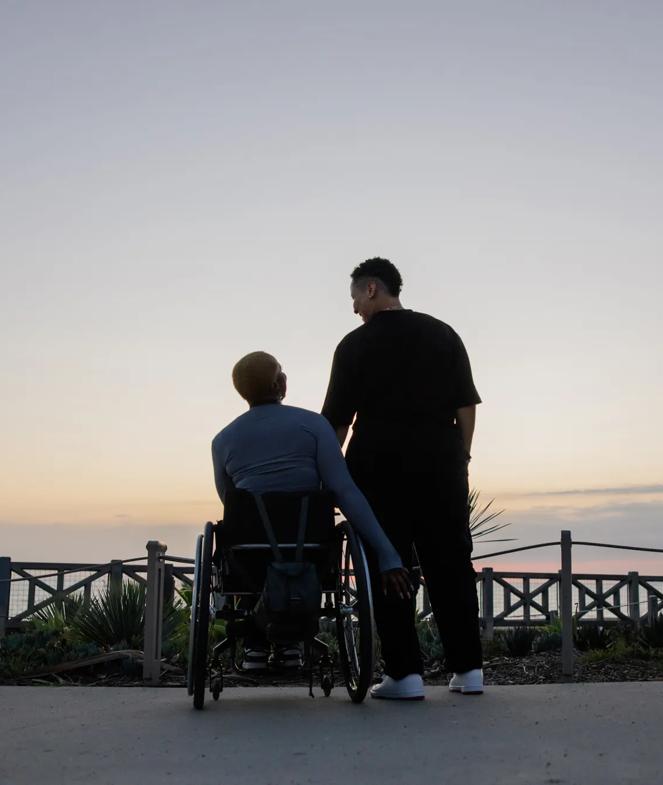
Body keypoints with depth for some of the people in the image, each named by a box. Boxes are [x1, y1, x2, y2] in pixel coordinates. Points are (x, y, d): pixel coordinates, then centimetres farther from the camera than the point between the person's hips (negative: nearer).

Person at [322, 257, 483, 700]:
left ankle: (405, 672, -1)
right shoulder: (443, 334, 10)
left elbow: (337, 418, 0)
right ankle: (468, 668, 11)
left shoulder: (356, 344, 2)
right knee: (450, 563, 9)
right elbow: (466, 405, 6)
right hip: (440, 461, 3)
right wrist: (461, 455, 12)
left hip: (380, 462, -3)